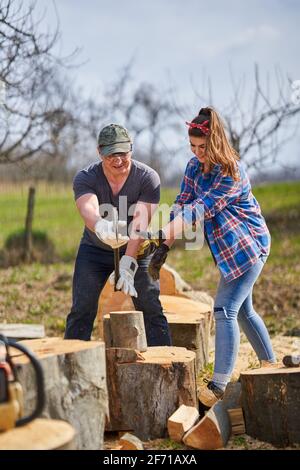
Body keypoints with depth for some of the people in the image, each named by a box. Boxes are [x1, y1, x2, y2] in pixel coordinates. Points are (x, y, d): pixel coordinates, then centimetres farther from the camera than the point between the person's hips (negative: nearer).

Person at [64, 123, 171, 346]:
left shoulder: (148, 177, -21)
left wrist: (128, 263, -44)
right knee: (81, 310, -6)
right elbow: (88, 210, -41)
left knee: (152, 310, -5)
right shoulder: (85, 178, -19)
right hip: (94, 250, 1)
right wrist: (101, 227, -66)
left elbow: (140, 223, -31)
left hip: (137, 252, 0)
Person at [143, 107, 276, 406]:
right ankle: (269, 366, 35)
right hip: (231, 249, 9)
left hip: (248, 246, -9)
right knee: (243, 311, 18)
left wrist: (166, 232, -39)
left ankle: (219, 387, -17)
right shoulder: (194, 166, 3)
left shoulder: (231, 172, -21)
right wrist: (165, 246, -15)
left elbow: (202, 208, -29)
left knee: (225, 310, -16)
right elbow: (182, 204, -3)